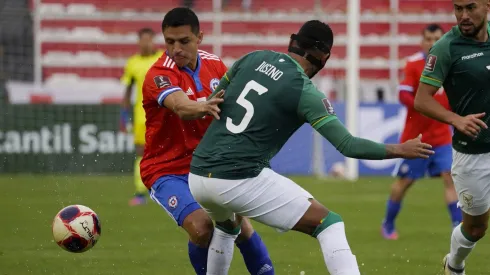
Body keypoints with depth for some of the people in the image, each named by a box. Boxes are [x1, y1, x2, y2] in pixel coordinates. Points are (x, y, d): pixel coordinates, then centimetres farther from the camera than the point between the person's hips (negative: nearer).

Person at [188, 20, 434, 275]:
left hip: (198, 176, 7)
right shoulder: (305, 92, -6)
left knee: (229, 226, 39)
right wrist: (400, 150, 2)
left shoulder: (253, 59, 9)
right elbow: (348, 146, -9)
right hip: (240, 179, -6)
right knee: (329, 225, -1)